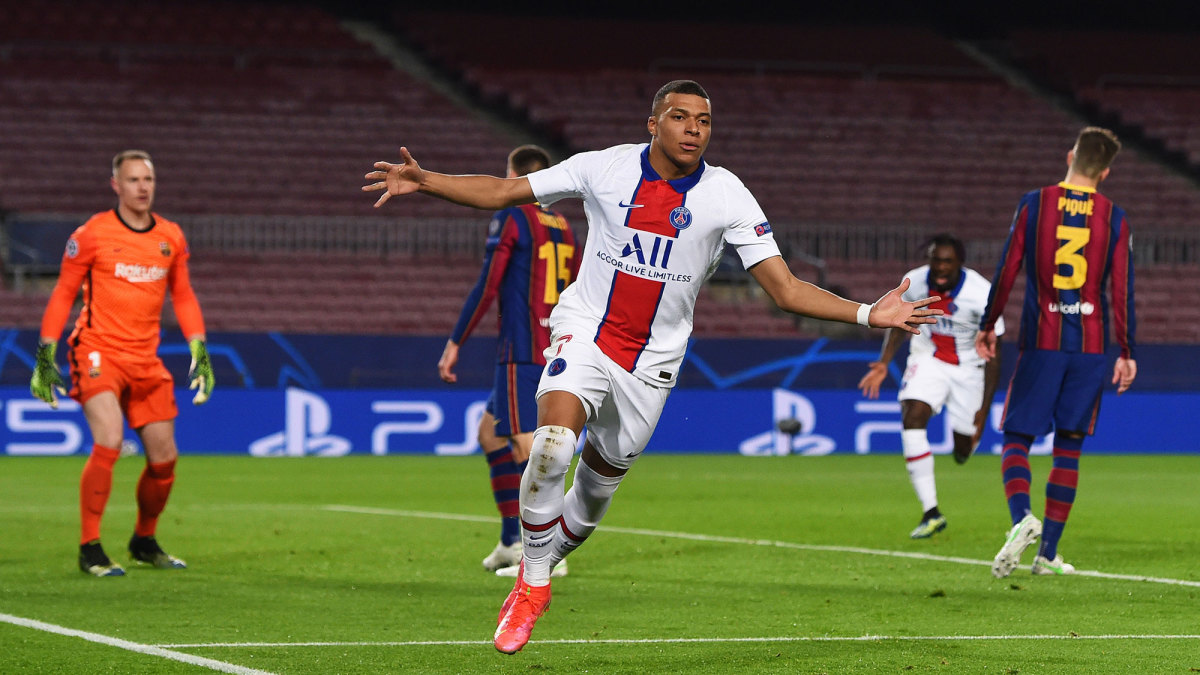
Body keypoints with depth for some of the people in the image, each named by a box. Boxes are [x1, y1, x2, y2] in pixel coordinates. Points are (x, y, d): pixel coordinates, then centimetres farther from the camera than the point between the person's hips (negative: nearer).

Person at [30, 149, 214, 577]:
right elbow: (63, 293, 1)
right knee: (108, 442, -23)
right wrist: (46, 356, -3)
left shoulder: (171, 237, 7)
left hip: (146, 360, 5)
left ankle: (144, 543, 28)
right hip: (98, 352, -5)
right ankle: (89, 549, -14)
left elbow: (182, 296, 17)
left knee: (164, 457, 4)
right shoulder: (92, 234, -6)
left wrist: (199, 350, 8)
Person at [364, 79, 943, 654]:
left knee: (599, 482, 9)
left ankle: (539, 567, 38)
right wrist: (424, 182, -13)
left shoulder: (727, 196, -7)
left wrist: (868, 314, -18)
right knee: (553, 444, -25)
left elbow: (786, 289, -7)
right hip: (585, 327, -2)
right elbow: (504, 192, -1)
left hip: (652, 358, 2)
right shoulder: (605, 168, -7)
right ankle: (531, 584, -7)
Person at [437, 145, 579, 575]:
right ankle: (512, 541, 17)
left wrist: (455, 343, -7)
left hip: (521, 354, -8)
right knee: (490, 432, 18)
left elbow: (487, 287, -11)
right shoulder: (563, 228, 16)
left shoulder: (510, 220, -6)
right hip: (556, 353, 8)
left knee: (526, 444, -10)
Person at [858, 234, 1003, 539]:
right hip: (927, 360, 2)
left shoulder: (981, 294, -25)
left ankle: (966, 438, 48)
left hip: (968, 367, -2)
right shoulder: (914, 282, -16)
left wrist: (984, 410, -20)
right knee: (912, 419, -25)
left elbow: (993, 356, -18)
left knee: (963, 452, 5)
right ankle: (931, 512, -23)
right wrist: (884, 362, -5)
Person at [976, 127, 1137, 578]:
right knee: (1068, 448, 9)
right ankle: (1048, 553, 8)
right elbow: (1122, 290, 0)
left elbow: (1007, 270, 0)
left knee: (1017, 439, 3)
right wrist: (1126, 353, 7)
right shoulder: (1114, 218, 1)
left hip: (1041, 342, -1)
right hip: (1091, 346, 1)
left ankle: (1022, 517, -26)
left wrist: (988, 326, 11)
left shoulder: (1035, 203, -2)